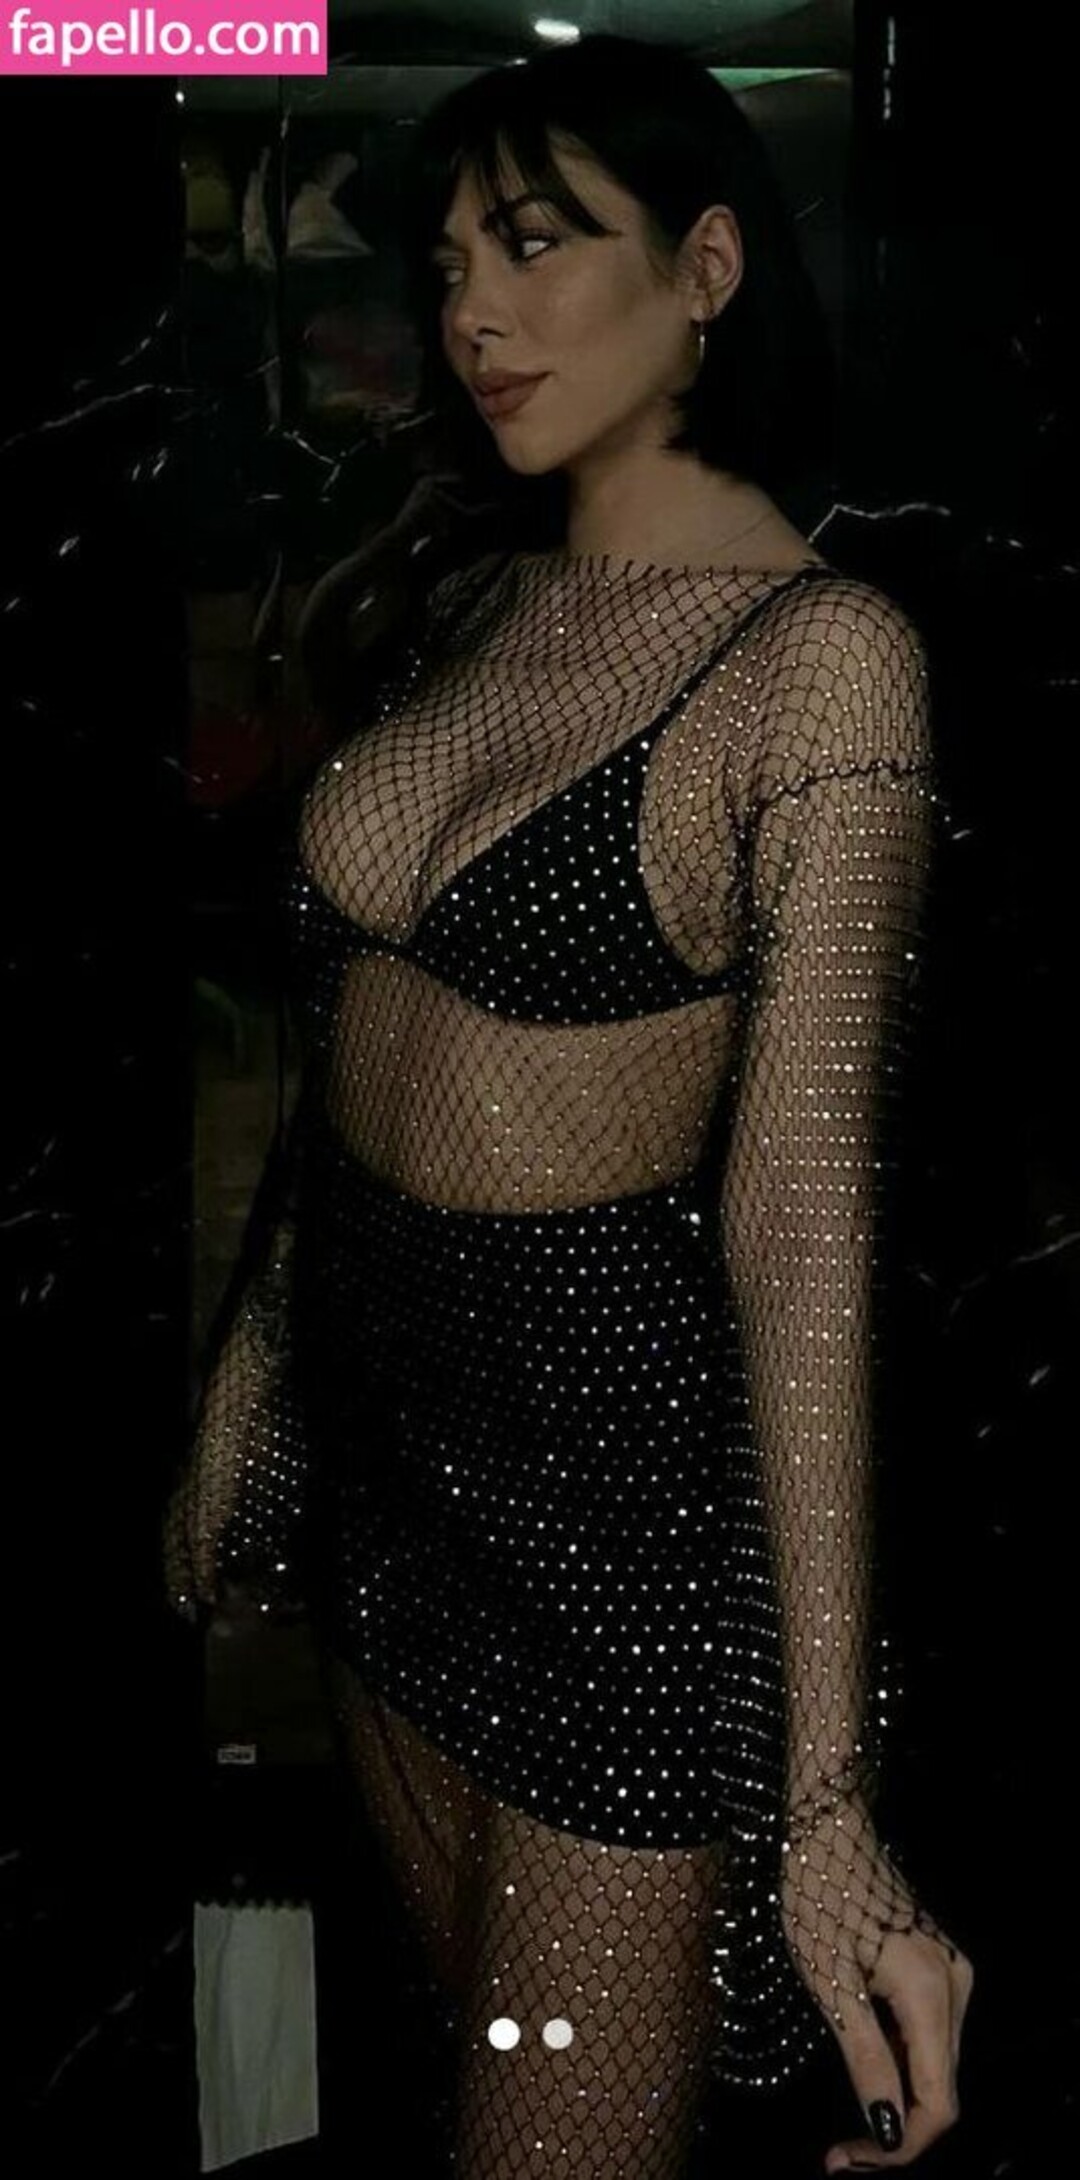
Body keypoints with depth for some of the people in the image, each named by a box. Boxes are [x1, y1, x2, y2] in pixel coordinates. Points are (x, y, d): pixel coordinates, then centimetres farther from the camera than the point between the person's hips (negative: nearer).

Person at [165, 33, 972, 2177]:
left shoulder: (819, 652, -18)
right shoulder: (470, 601, 6)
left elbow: (806, 1220, -24)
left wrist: (831, 1806, -26)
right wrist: (249, 1376, 16)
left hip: (624, 1437, -7)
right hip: (385, 1399, 7)